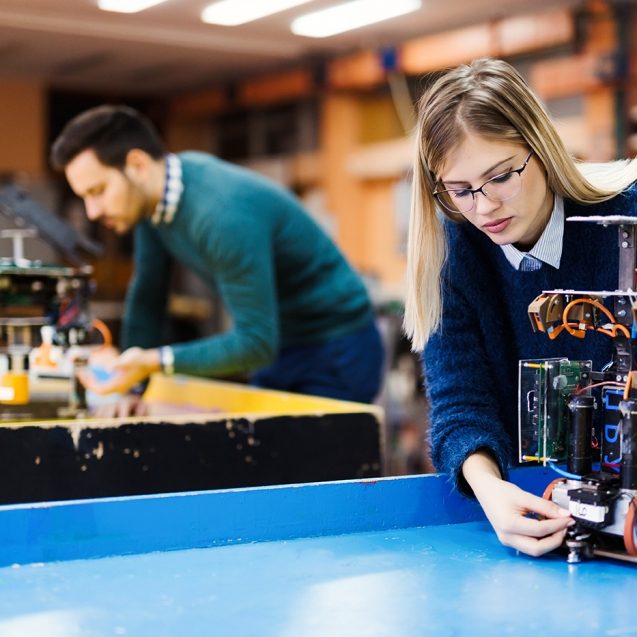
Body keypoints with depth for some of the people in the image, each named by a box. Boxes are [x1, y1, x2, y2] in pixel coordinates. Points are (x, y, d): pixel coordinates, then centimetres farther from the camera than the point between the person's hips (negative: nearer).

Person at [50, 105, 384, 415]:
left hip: (336, 351, -8)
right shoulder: (154, 197, -6)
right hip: (279, 345, 8)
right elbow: (146, 296, 3)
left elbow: (256, 343, -31)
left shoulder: (224, 215, -32)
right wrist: (129, 384, -1)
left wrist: (154, 361, -37)